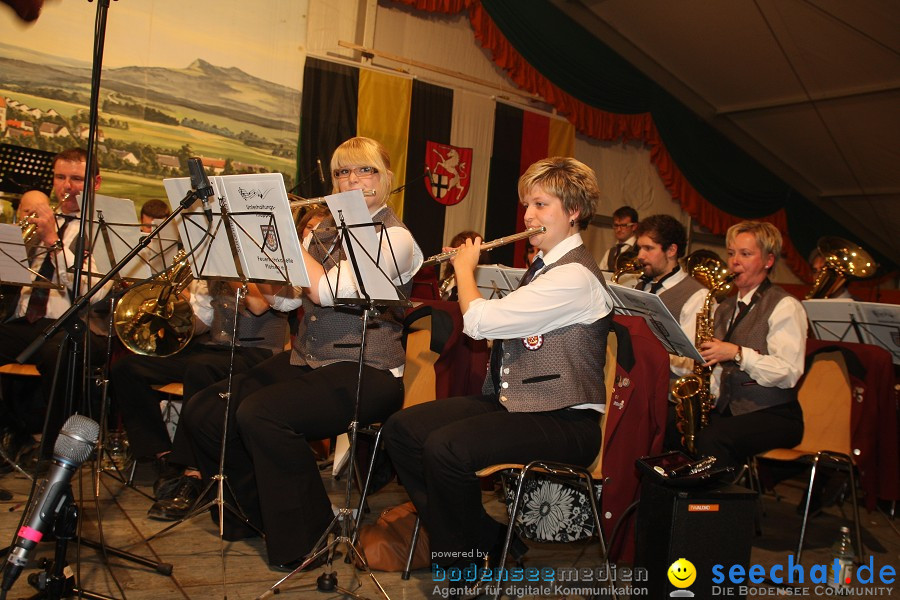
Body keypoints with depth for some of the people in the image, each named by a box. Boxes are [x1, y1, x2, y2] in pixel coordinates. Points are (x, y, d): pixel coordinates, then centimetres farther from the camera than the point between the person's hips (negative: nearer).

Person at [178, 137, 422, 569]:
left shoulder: (395, 238, -7)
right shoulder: (325, 232, 16)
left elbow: (326, 290, -20)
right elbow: (282, 297, 9)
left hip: (364, 372, -7)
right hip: (305, 361, 8)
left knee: (259, 413, -30)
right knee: (202, 412, -7)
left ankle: (307, 534, -10)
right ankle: (258, 509, 14)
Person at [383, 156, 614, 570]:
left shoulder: (575, 276, -17)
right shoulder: (543, 267, 16)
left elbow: (480, 321, -22)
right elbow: (493, 323, 25)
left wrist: (465, 268, -4)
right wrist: (465, 269, 15)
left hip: (563, 423, -10)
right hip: (509, 402, 10)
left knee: (445, 447, -31)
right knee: (402, 429, -2)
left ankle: (466, 560, -6)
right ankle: (481, 536, 5)